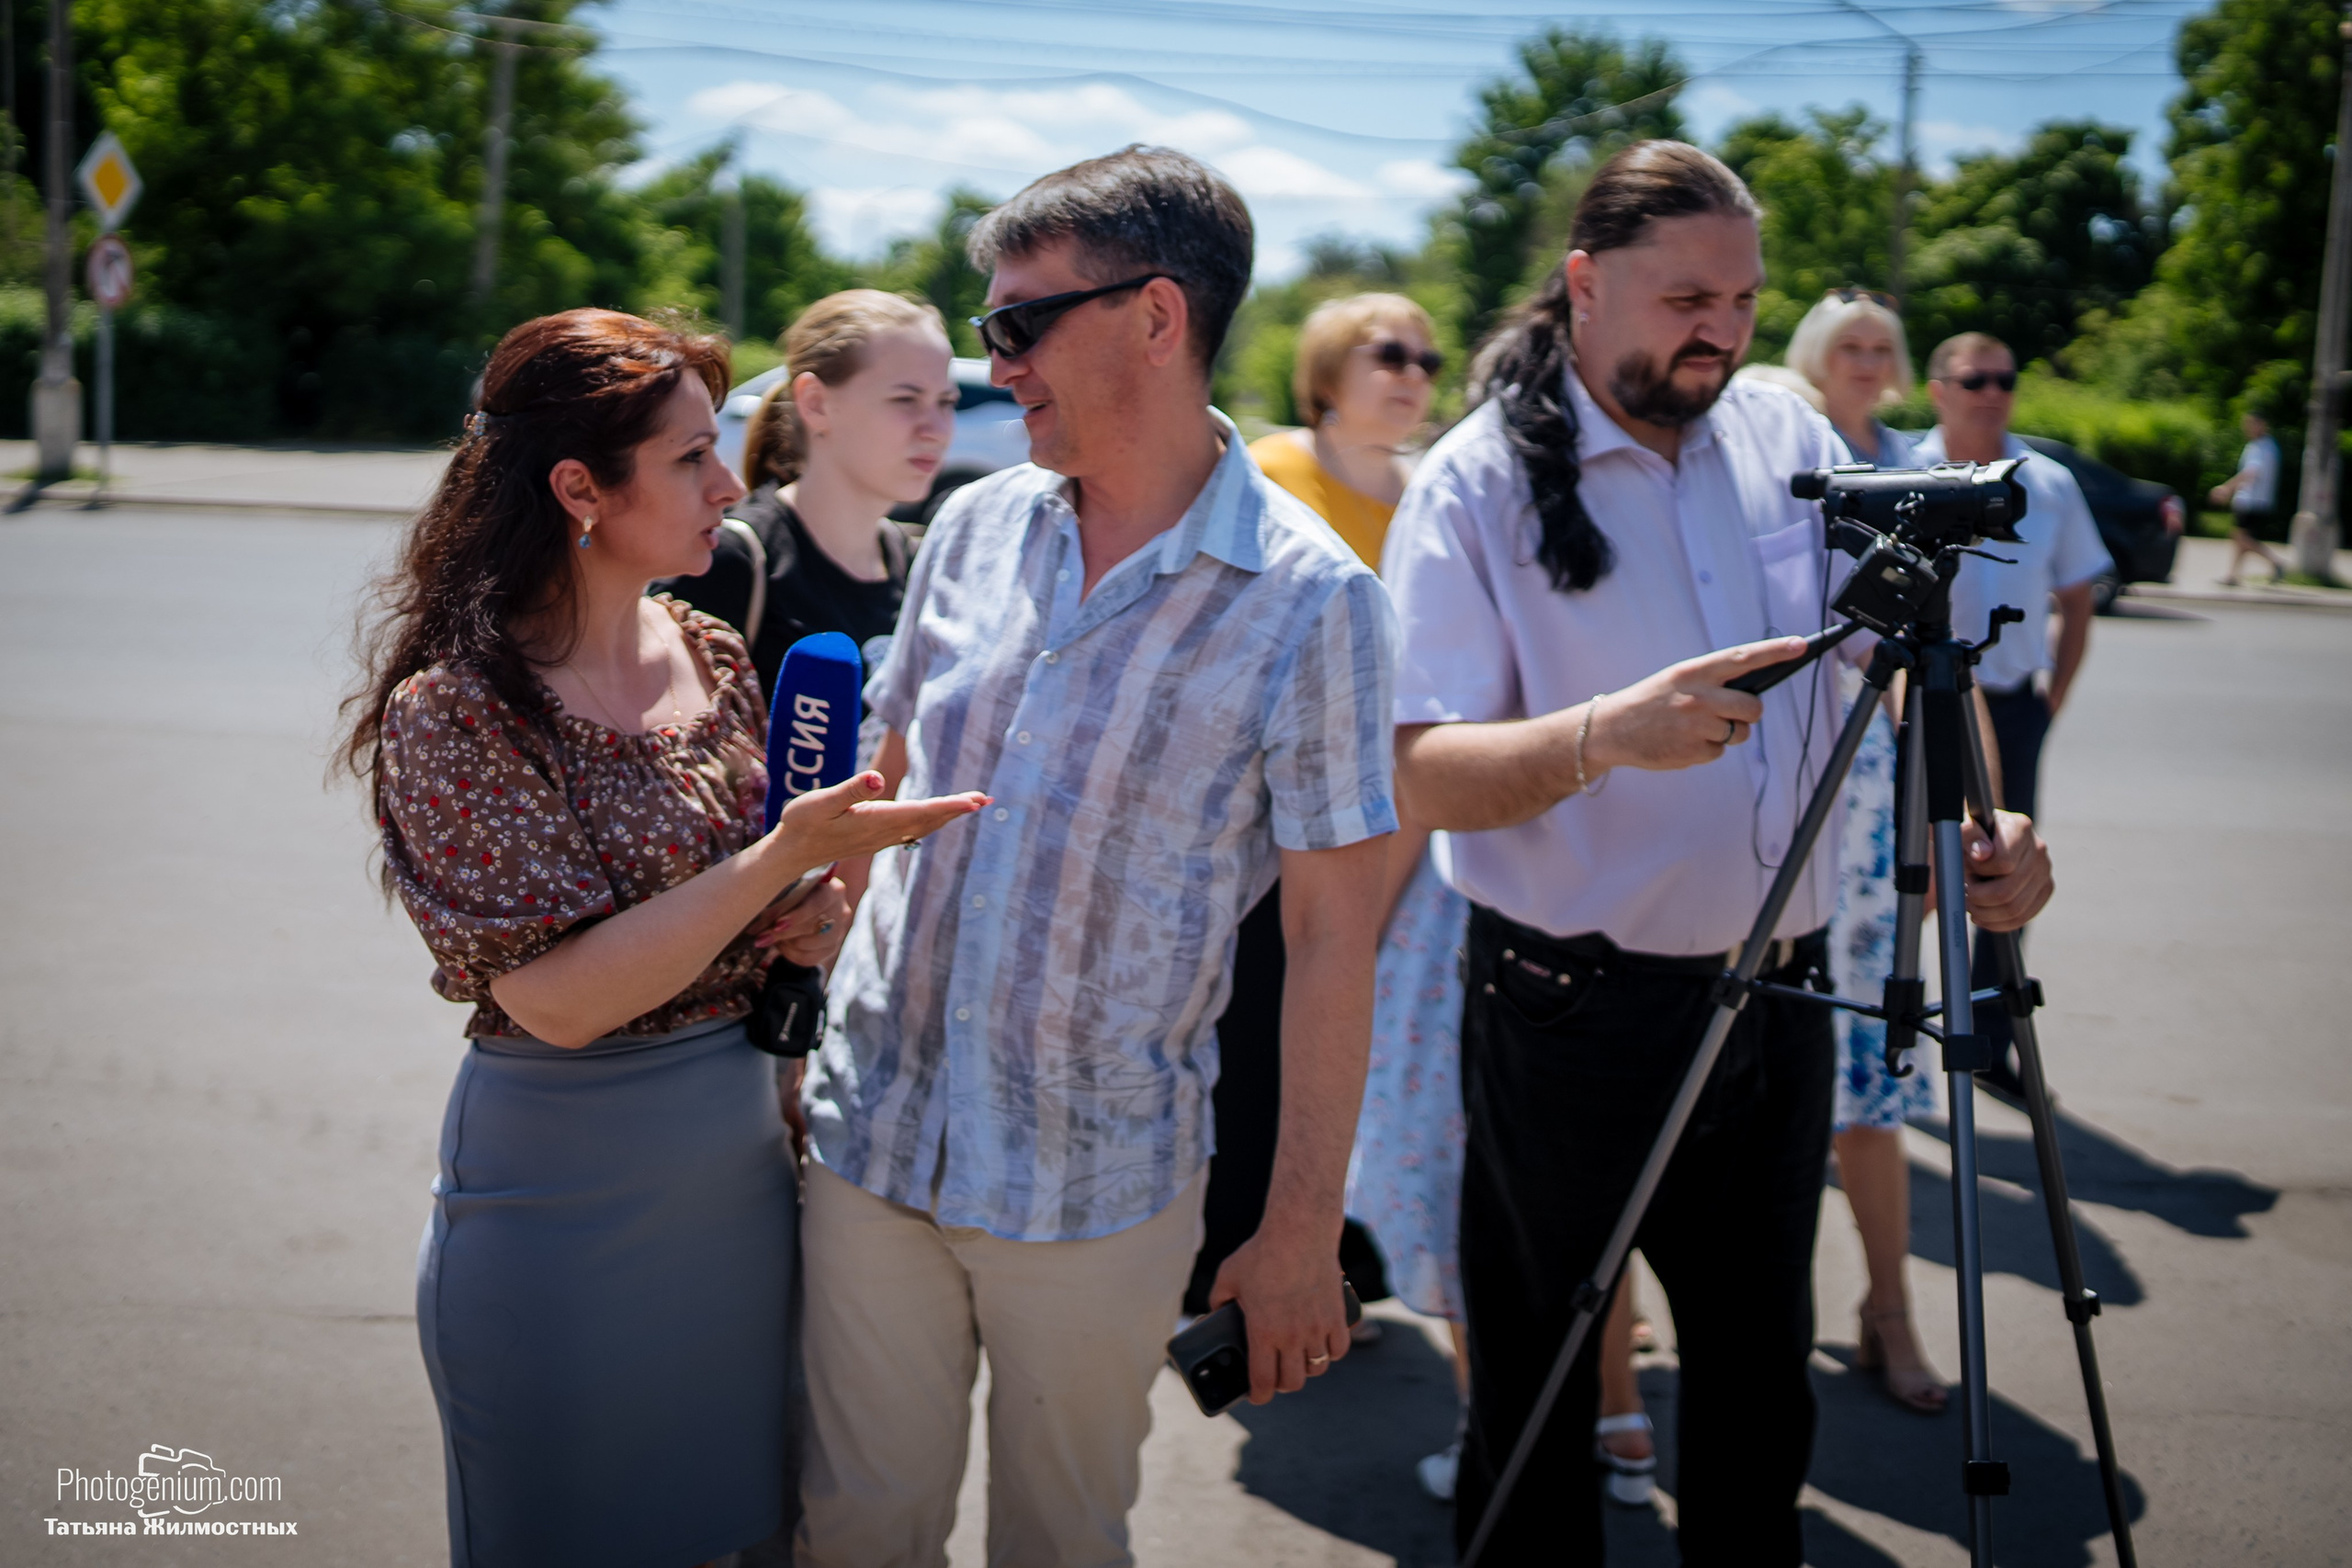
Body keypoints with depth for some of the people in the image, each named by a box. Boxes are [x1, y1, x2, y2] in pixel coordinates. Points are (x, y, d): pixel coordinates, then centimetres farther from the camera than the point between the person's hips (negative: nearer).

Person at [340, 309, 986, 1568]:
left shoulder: (715, 660, 2)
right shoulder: (453, 708, -17)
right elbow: (560, 997, -24)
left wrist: (813, 917, -7)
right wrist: (786, 858, -28)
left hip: (741, 1166, 6)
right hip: (565, 1192, -6)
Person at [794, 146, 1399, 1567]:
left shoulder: (1309, 600, -13)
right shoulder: (975, 528, 2)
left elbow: (1333, 936, -11)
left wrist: (1303, 1230, -9)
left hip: (1100, 1186, -4)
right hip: (872, 1134, 4)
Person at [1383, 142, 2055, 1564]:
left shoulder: (1789, 436, 3)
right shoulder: (1476, 484, -11)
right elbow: (1424, 773, -19)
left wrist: (1986, 818, -7)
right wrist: (1602, 737, -37)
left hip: (1781, 992, 5)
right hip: (1575, 1007, -4)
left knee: (1762, 1367, 18)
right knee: (1537, 1383, 8)